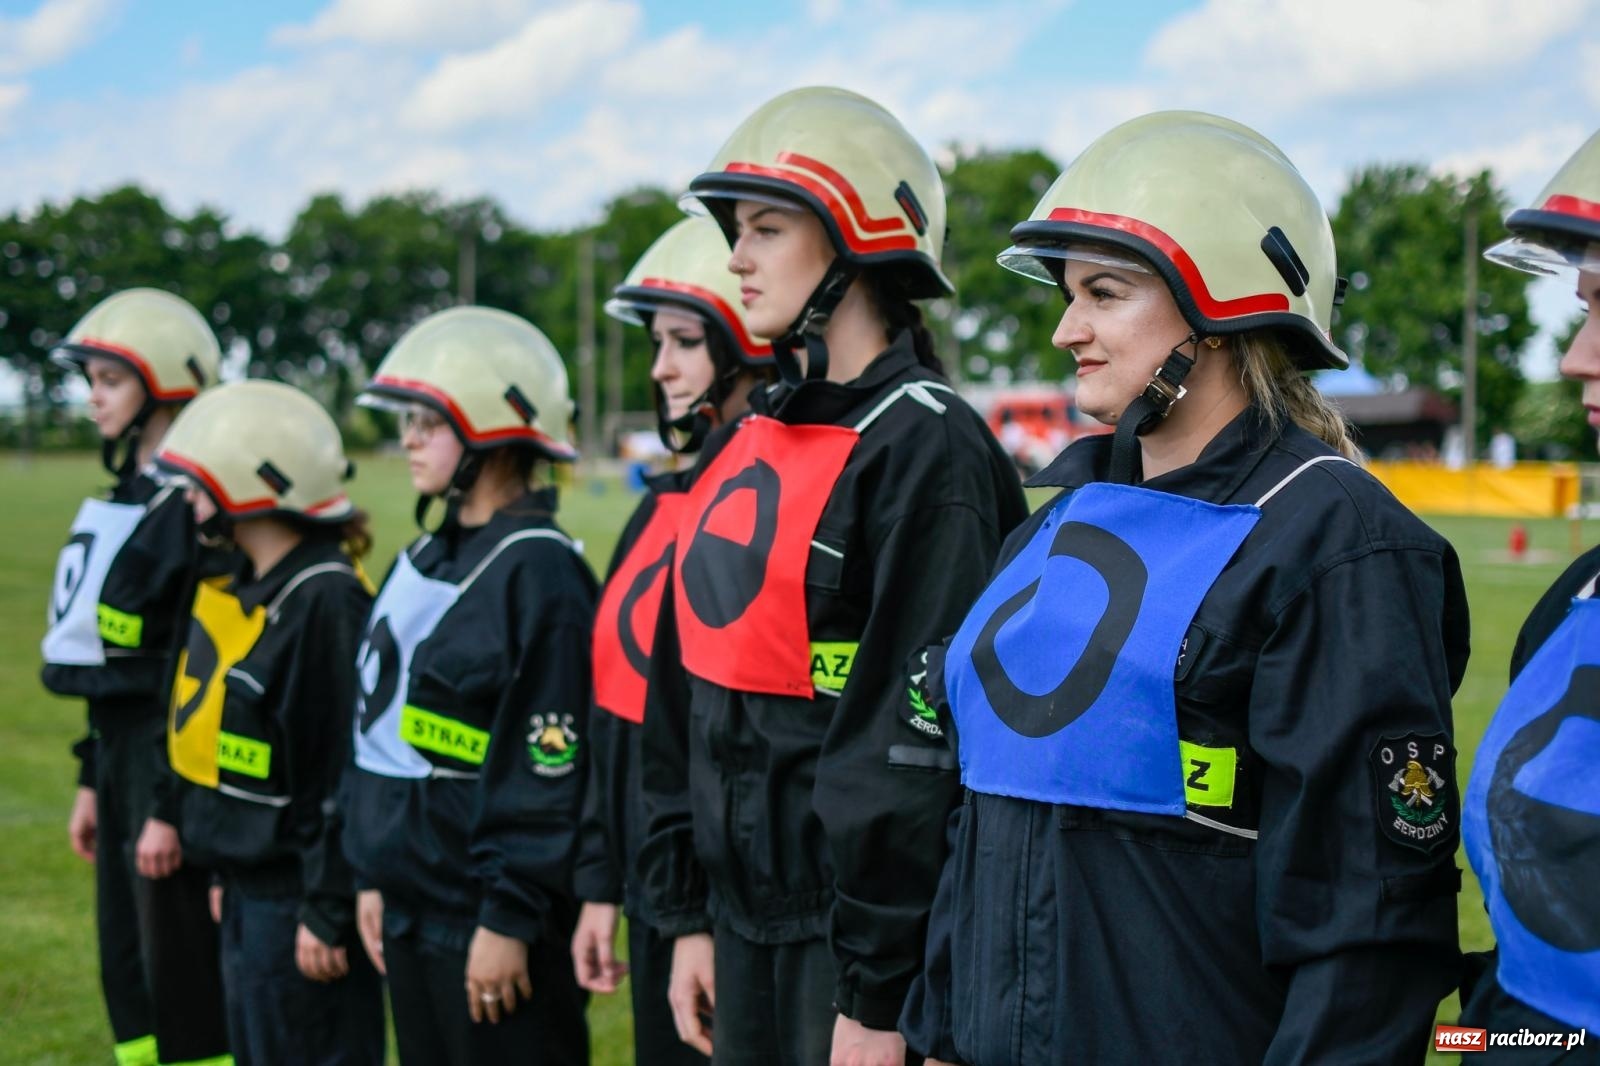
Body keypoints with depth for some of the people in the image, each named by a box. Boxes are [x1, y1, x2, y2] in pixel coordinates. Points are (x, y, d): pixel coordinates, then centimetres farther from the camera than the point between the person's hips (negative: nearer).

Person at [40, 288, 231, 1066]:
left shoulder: (191, 505, -15)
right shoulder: (129, 494, 14)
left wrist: (170, 806, -19)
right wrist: (93, 781, 18)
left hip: (173, 760, -9)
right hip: (123, 748, 9)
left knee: (181, 978, -2)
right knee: (125, 970, 15)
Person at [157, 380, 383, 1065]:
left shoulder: (324, 602, -20)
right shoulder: (238, 590, 10)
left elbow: (345, 775, -21)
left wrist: (328, 913, -20)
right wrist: (228, 873, 19)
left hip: (297, 899, -10)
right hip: (249, 892, 10)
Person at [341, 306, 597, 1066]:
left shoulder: (539, 571, -15)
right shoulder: (425, 561, 12)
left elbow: (546, 768, -18)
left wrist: (509, 917, -18)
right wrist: (374, 878, 15)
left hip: (487, 910, -9)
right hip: (414, 903, 9)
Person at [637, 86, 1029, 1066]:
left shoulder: (927, 452, -15)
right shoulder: (747, 444, 10)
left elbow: (920, 743, -18)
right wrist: (690, 914, 13)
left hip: (858, 934, -7)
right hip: (747, 922, 8)